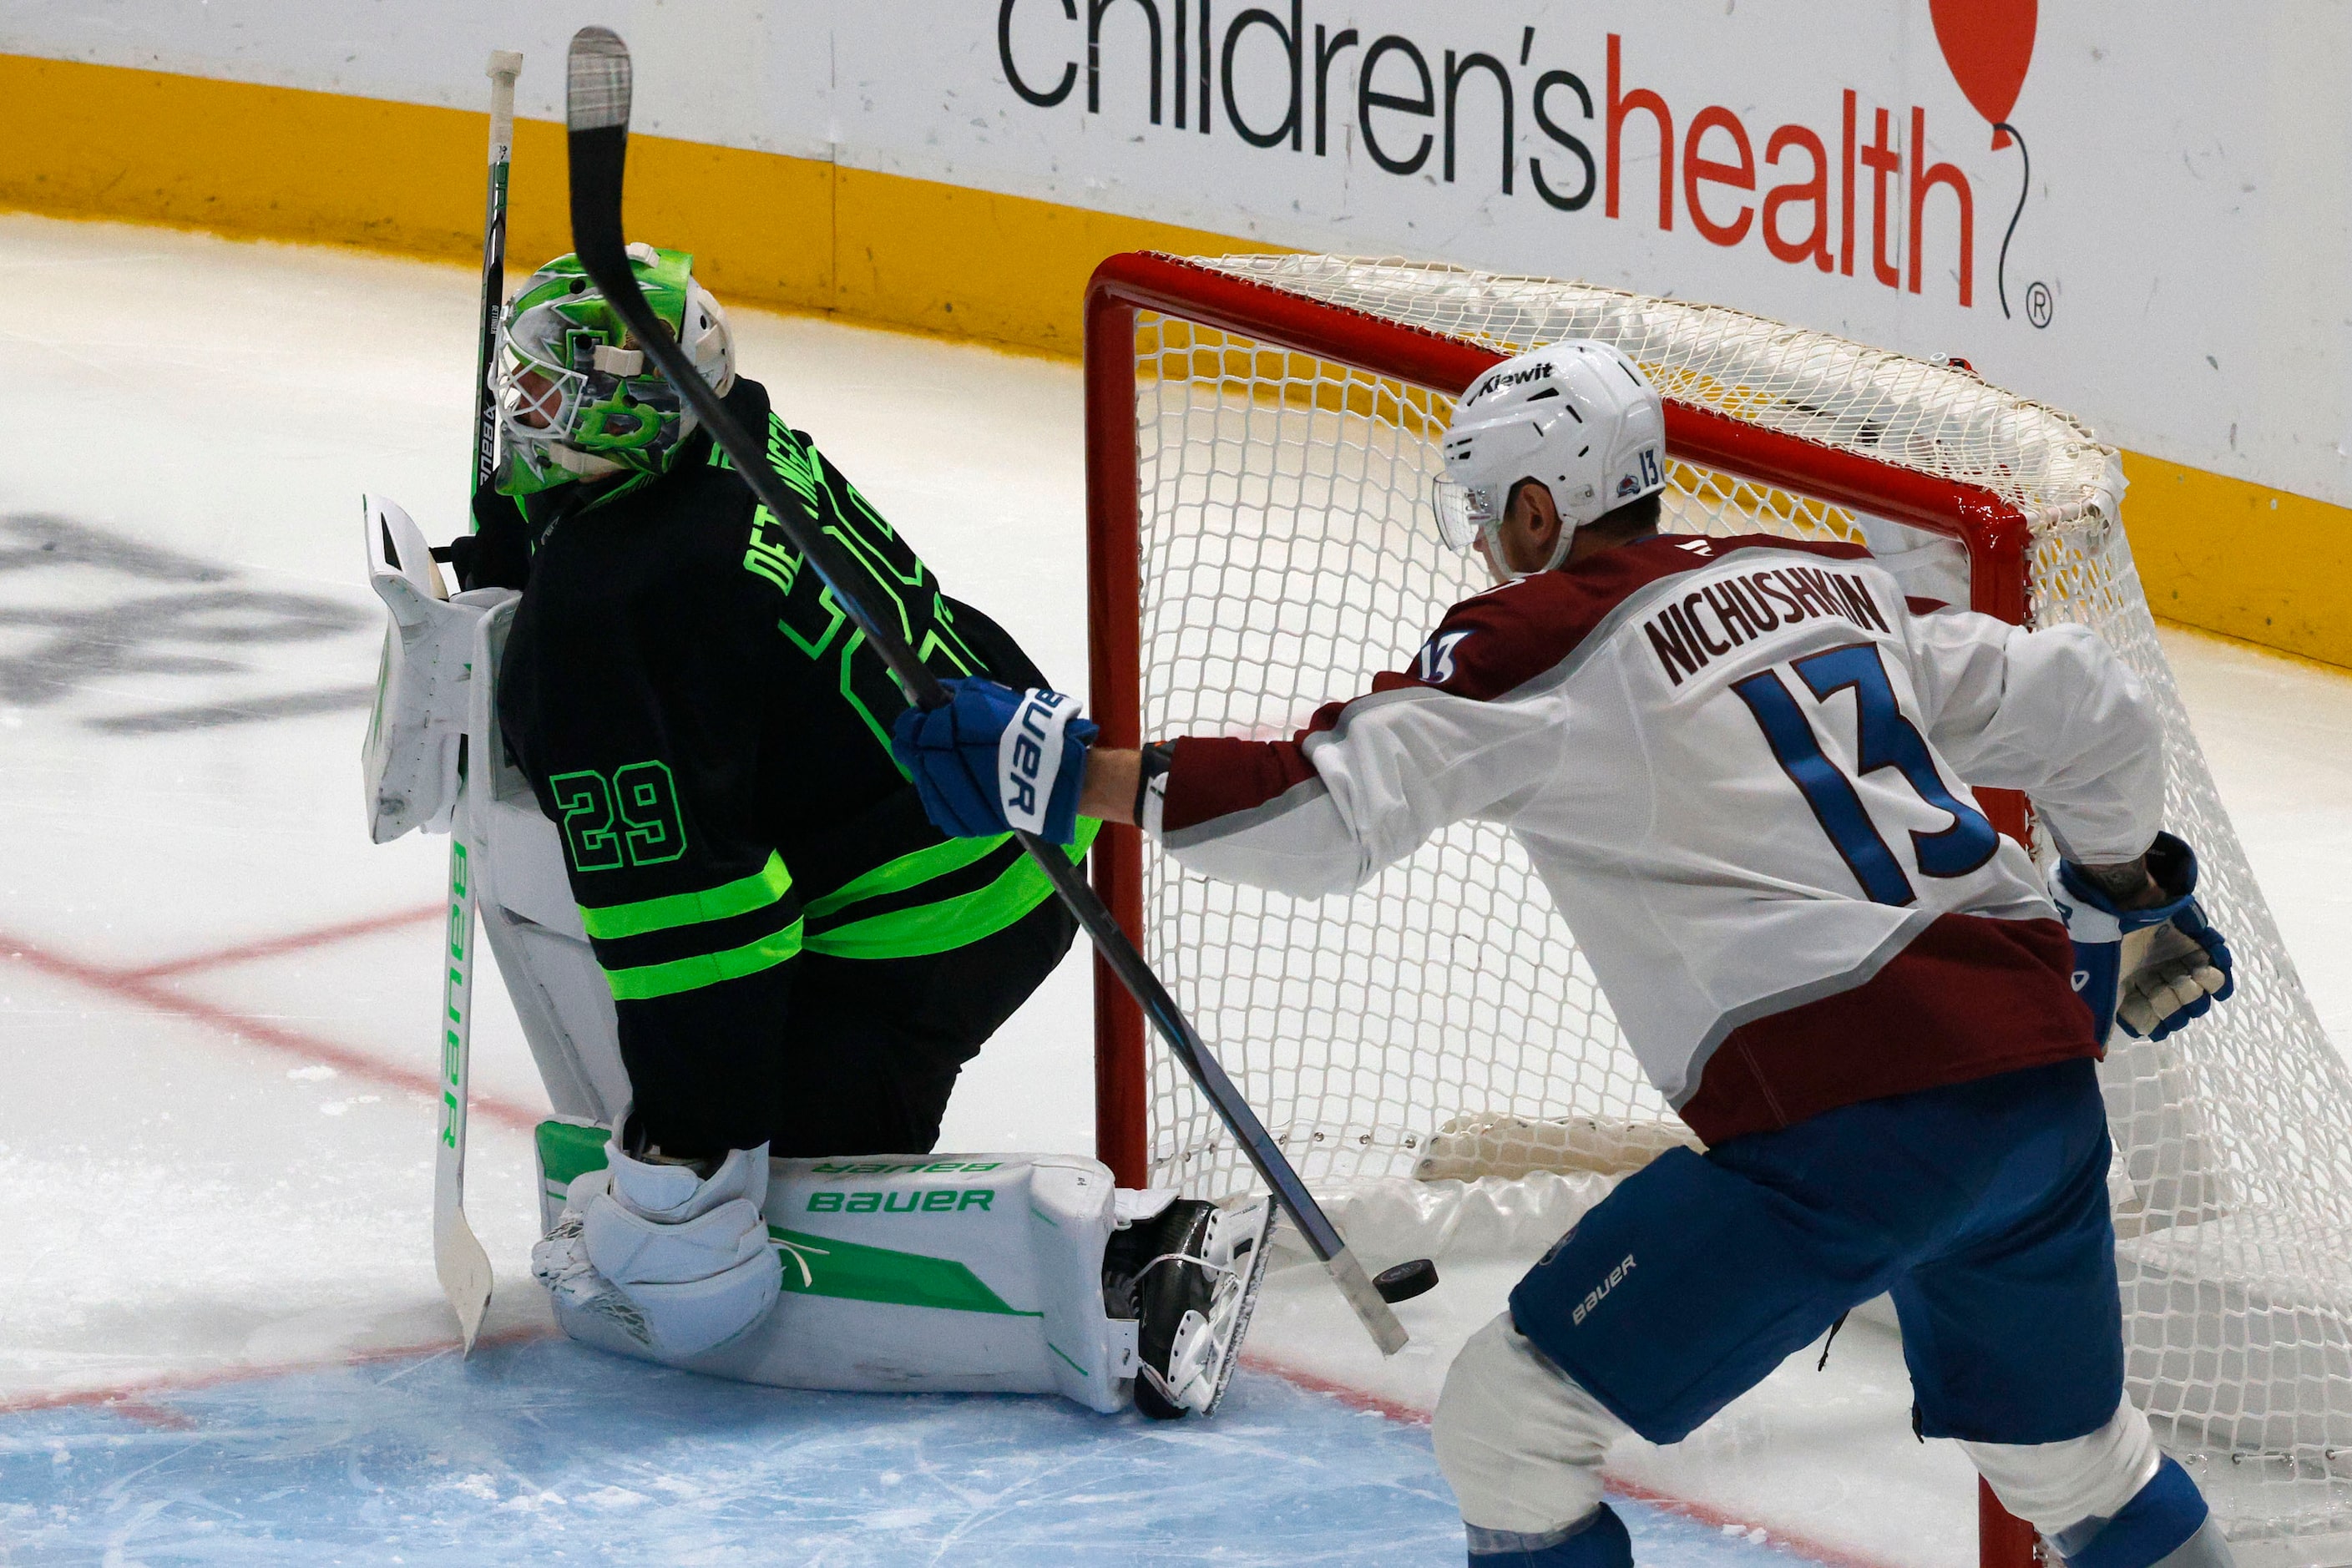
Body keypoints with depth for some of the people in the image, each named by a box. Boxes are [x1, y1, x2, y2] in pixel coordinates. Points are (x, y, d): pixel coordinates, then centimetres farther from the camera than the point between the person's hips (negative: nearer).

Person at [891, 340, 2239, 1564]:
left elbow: (1328, 809, -13)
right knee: (2067, 1452, 29)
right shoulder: (1828, 581, 18)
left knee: (1513, 1418, 3)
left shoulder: (1548, 636, -2)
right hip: (2044, 1070, 8)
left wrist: (1071, 776, -8)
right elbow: (2085, 710, 22)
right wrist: (2127, 900, 39)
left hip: (1851, 1124, -8)